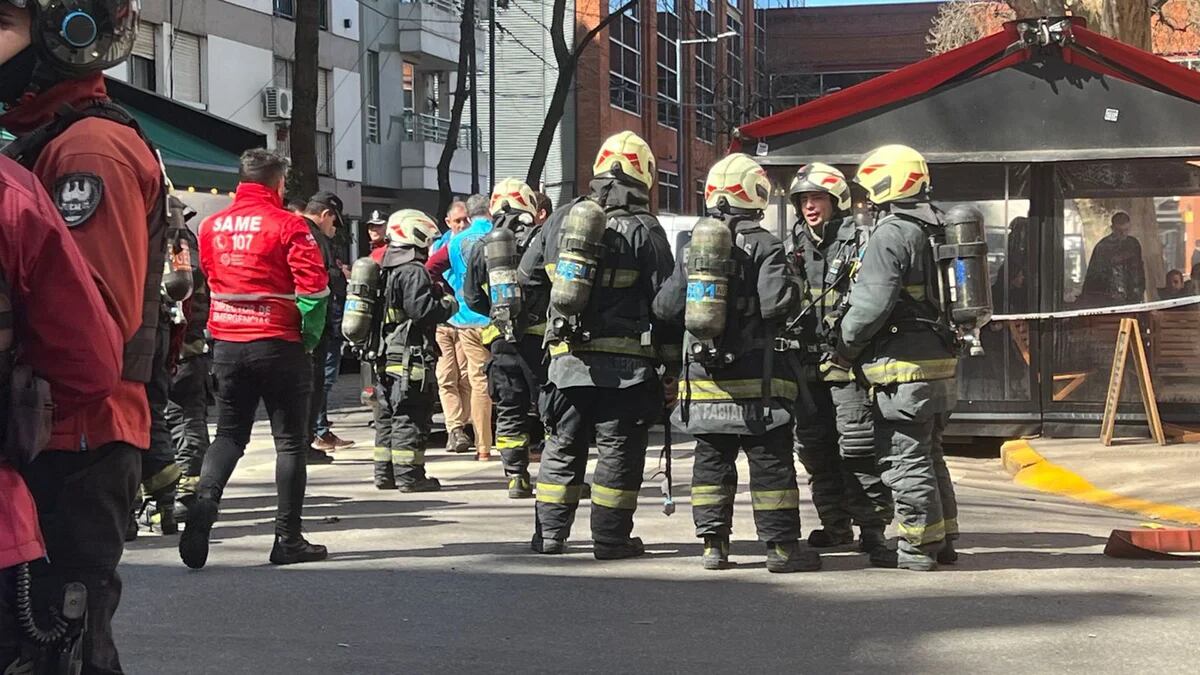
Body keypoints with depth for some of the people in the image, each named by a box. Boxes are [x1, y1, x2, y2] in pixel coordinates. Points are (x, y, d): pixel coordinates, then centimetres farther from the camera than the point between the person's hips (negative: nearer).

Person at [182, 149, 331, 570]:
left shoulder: (212, 226, 5)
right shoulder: (286, 225, -9)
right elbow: (313, 286, -14)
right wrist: (309, 338, -4)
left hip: (226, 342, 4)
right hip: (278, 343, -4)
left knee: (229, 434, 14)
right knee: (290, 440, 5)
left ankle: (203, 503, -9)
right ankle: (288, 539, 6)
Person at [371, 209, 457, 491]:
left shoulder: (388, 270, 16)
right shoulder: (413, 271, -14)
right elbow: (423, 310, -21)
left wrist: (436, 293, 20)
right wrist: (449, 304, -4)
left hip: (387, 356, 10)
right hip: (410, 354, -10)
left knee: (388, 415, 13)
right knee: (411, 416, -6)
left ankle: (385, 473, 18)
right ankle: (409, 475, -5)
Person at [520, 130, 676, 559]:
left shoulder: (563, 219, 6)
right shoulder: (644, 230, -8)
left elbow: (527, 278, 15)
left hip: (567, 357, 4)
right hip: (625, 361, -4)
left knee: (563, 444, 14)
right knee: (619, 448, 4)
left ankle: (549, 533, 17)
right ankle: (611, 537, 6)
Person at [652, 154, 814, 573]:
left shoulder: (692, 245, 7)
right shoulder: (764, 246, -9)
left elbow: (666, 306, 6)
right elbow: (776, 303, -19)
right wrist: (792, 290, 1)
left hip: (702, 376, 5)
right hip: (754, 377, -5)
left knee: (711, 459, 11)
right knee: (770, 460, 1)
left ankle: (713, 543, 11)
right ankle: (781, 546, 2)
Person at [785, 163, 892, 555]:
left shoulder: (858, 243, -3)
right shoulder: (797, 248, 16)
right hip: (809, 363, 7)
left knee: (858, 449, -8)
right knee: (815, 448, 9)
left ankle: (872, 526, -1)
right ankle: (835, 525, 20)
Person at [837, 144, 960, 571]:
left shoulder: (891, 235, -13)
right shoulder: (932, 232, 15)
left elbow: (871, 305, -19)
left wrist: (843, 350, -5)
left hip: (904, 365, -9)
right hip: (940, 363, 10)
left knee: (904, 460, -3)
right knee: (928, 456, 17)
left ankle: (918, 547, 0)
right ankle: (943, 539, 23)